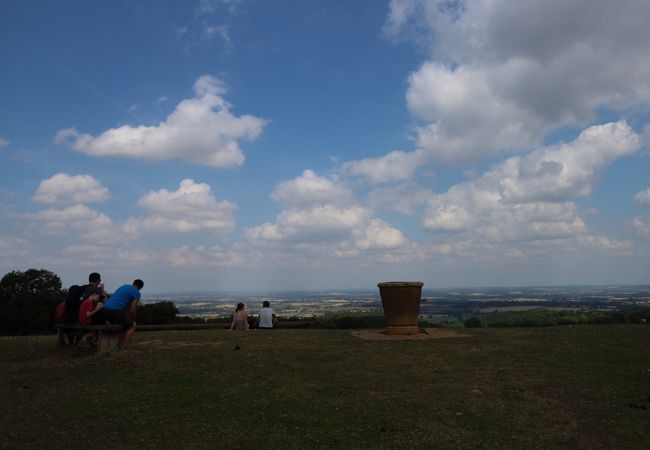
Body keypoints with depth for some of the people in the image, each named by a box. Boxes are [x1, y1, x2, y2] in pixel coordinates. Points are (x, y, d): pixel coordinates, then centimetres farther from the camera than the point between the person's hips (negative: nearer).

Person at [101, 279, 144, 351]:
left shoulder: (124, 287, 29)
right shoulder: (136, 293, 4)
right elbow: (133, 309, -1)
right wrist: (133, 321, 16)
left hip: (104, 309, 8)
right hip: (115, 310, -8)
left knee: (126, 324, 27)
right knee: (132, 326, 13)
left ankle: (118, 347, 22)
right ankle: (123, 349, 2)